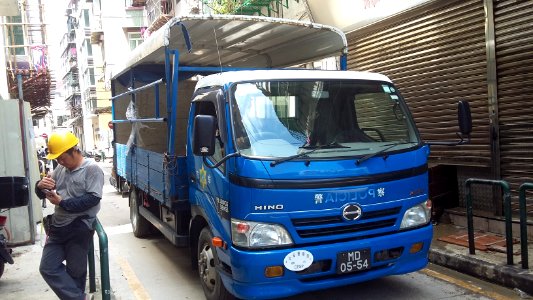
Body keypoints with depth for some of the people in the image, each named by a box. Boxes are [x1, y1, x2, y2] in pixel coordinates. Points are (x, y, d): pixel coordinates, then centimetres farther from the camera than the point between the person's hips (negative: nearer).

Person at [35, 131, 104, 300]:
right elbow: (41, 194, 17)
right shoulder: (60, 169, 11)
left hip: (79, 228, -7)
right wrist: (40, 186, -9)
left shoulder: (92, 169, -10)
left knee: (75, 271, 3)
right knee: (48, 268, 2)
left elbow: (93, 198, -19)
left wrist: (62, 202, -18)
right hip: (58, 227, 7)